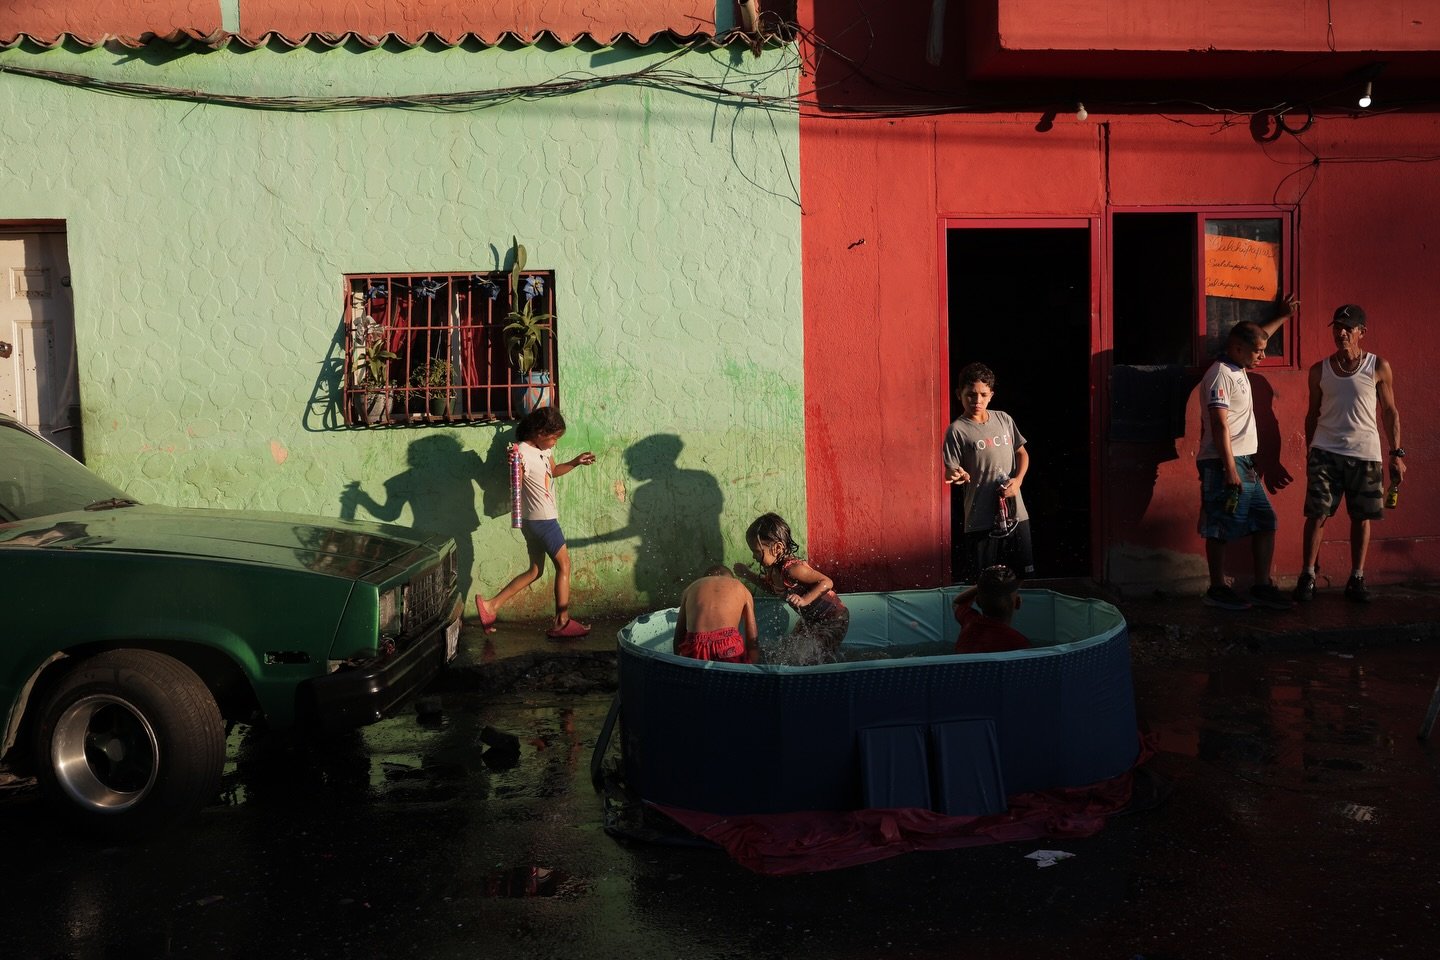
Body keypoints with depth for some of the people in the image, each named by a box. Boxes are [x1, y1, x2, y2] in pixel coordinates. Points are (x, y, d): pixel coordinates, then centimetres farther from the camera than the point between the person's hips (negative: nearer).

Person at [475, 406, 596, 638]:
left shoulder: (544, 448, 7)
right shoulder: (523, 453, -20)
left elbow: (553, 470, 24)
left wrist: (575, 462, 10)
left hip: (536, 521, 9)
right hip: (543, 520, -9)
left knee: (535, 570, 14)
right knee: (563, 565, 2)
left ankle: (491, 605, 10)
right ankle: (562, 623, 9)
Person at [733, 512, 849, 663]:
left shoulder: (792, 568, -32)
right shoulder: (772, 569, -5)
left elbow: (827, 582, -30)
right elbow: (774, 588, 17)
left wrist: (804, 600, -40)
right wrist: (749, 575, 7)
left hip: (833, 619, -9)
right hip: (810, 619, 9)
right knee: (788, 655, 14)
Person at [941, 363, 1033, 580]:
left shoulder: (1003, 419, 8)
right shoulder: (957, 430, -7)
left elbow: (1022, 452, 17)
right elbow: (952, 472, -10)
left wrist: (1018, 479, -1)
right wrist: (957, 475, -33)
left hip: (1016, 514, 5)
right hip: (982, 521, -5)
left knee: (1024, 575, 11)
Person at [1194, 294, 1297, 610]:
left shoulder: (1238, 369, 15)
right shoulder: (1220, 375, -14)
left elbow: (1257, 336, 40)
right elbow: (1219, 425, -20)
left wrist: (1282, 317, 45)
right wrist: (1230, 469, -23)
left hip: (1244, 464, 10)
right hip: (1224, 464, -10)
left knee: (1265, 522, 8)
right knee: (1220, 529, -3)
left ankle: (1262, 586, 12)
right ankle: (1218, 590, 4)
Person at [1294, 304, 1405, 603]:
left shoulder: (1378, 368, 1)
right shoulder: (1320, 370, 6)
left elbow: (1390, 412, 4)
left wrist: (1396, 453, -1)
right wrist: (1309, 453, 12)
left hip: (1365, 454, 0)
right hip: (1325, 452, 1)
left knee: (1361, 517, 5)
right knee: (1317, 513, -6)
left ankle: (1356, 579, 14)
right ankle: (1308, 575, 1)